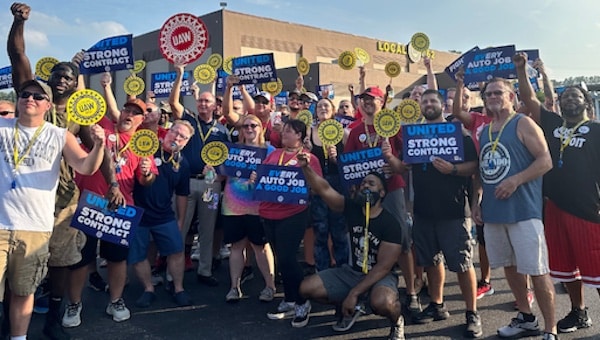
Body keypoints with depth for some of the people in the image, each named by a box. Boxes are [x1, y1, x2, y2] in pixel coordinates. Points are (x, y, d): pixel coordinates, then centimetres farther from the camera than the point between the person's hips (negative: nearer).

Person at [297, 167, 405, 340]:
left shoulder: (390, 224, -17)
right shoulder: (352, 208, -4)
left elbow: (383, 267, -20)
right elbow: (324, 189, -14)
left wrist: (354, 293, -24)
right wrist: (306, 168, -32)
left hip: (380, 277, -5)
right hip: (351, 272, 5)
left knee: (381, 302, -40)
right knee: (306, 288, -10)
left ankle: (397, 322, -1)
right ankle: (349, 307, 16)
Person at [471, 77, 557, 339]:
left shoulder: (523, 123, -4)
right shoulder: (484, 131, 15)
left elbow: (546, 161, -12)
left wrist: (515, 181, -21)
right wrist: (476, 201, 12)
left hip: (523, 210, -7)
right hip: (492, 211, 7)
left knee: (537, 270, -3)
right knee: (510, 266, 15)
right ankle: (526, 319, 30)